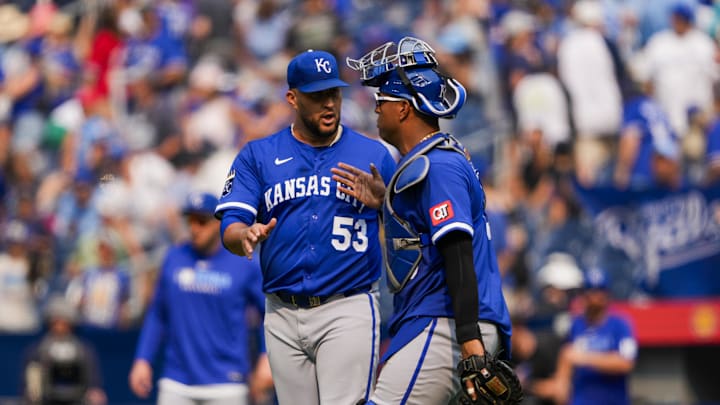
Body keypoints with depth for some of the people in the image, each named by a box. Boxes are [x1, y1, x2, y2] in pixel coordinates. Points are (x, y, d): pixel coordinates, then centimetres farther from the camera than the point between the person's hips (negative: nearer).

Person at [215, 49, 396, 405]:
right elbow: (230, 230, -2)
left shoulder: (373, 155, 6)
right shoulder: (257, 156, 8)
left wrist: (384, 202, -15)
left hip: (347, 311, -2)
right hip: (283, 315, 2)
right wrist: (247, 235, -25)